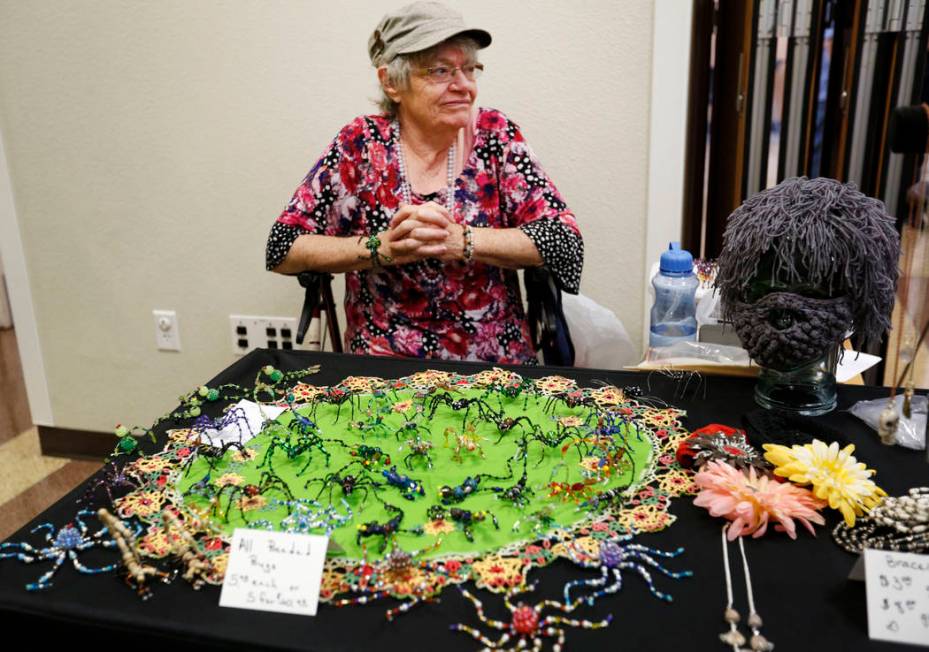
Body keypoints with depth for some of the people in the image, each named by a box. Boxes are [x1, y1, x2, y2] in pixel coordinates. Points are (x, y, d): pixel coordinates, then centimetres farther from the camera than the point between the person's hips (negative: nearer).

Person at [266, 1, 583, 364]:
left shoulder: (494, 134, 0)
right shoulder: (361, 143, -1)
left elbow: (564, 240, -6)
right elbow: (282, 249, -2)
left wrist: (460, 241, -19)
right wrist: (382, 247, -16)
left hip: (496, 367, 2)